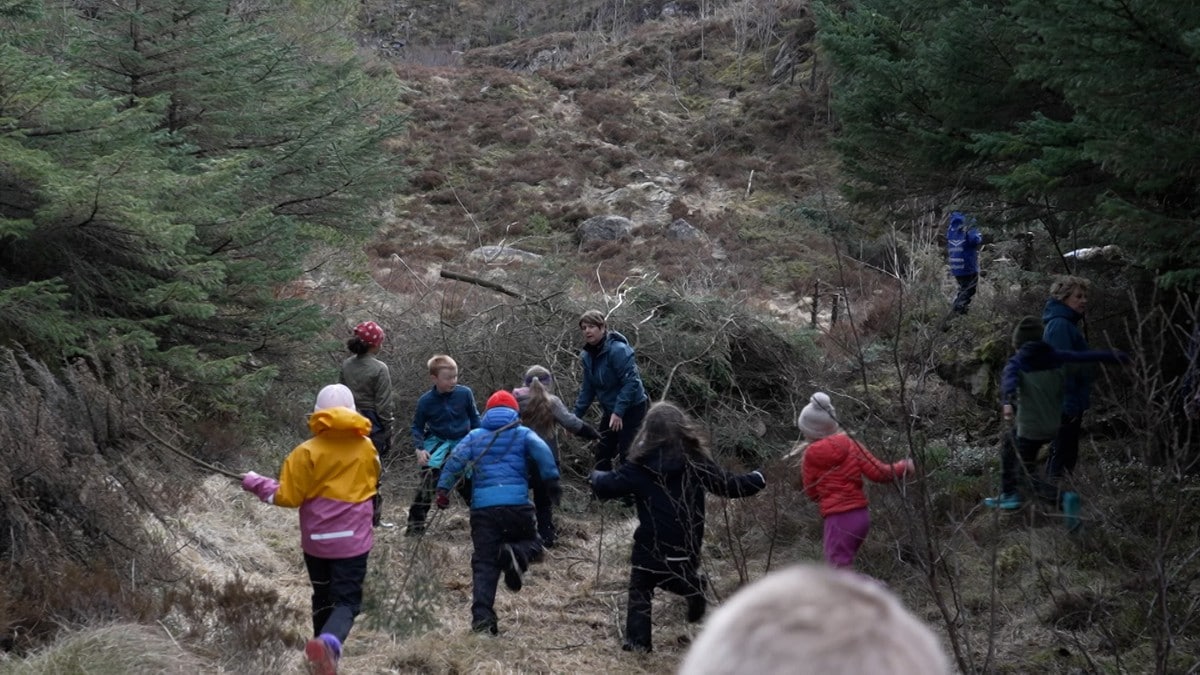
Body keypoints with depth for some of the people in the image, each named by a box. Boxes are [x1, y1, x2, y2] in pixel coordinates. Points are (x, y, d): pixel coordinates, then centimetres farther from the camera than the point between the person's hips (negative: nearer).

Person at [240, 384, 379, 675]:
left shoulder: (308, 452, -10)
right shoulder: (367, 447, 0)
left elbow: (288, 496, -8)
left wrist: (257, 484, 7)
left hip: (316, 540, 0)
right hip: (353, 540, 0)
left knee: (323, 597, 20)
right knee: (347, 600, -4)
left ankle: (323, 648, 30)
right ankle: (330, 643, -32)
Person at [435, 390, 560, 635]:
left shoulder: (475, 436, 19)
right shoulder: (523, 434, 15)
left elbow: (456, 459, 5)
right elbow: (542, 453, -4)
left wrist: (443, 489, 3)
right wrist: (552, 482, -6)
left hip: (482, 507, 2)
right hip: (517, 503, -2)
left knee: (484, 563, 5)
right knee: (531, 544, 18)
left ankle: (482, 618, -9)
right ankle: (516, 555, -20)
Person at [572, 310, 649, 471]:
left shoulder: (618, 350, -23)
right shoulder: (588, 355, 2)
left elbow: (631, 382, -26)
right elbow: (587, 389, 10)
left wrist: (618, 412, -29)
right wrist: (576, 416, 4)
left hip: (631, 409, -8)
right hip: (610, 410, 8)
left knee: (627, 456, -10)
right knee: (602, 455, 10)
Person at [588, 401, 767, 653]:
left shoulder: (640, 467, -8)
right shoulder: (696, 463, -3)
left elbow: (606, 486, -2)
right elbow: (729, 485, 5)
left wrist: (596, 476, 22)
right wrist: (757, 480, 24)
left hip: (650, 547, -2)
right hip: (686, 547, 2)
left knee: (640, 592, 11)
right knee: (687, 584, 28)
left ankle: (638, 641, 6)